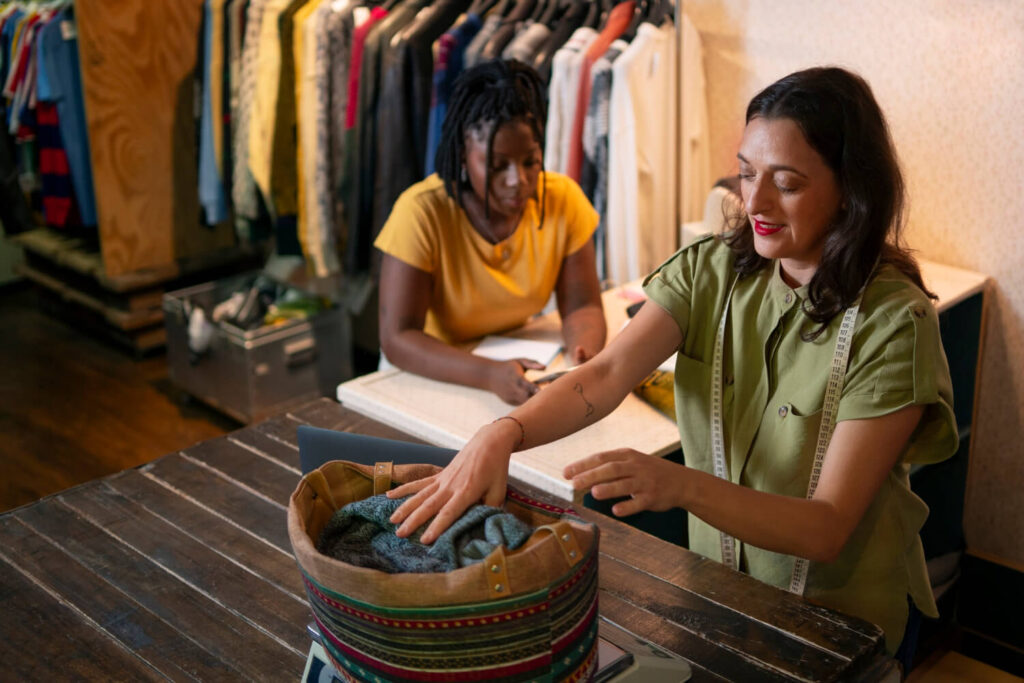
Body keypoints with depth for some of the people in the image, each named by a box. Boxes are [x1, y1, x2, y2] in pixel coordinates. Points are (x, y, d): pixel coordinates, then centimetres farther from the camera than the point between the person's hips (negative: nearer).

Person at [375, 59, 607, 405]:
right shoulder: (421, 212, -21)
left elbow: (582, 306, -7)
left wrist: (585, 358, -30)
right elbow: (396, 339, -24)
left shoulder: (563, 199, -10)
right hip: (434, 375, -4)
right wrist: (491, 375, -39)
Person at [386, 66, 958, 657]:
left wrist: (681, 485, -41)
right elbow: (604, 376, -18)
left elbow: (827, 529, -24)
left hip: (840, 621, -4)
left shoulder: (894, 323, -20)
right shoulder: (711, 269, -5)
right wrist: (502, 434, -38)